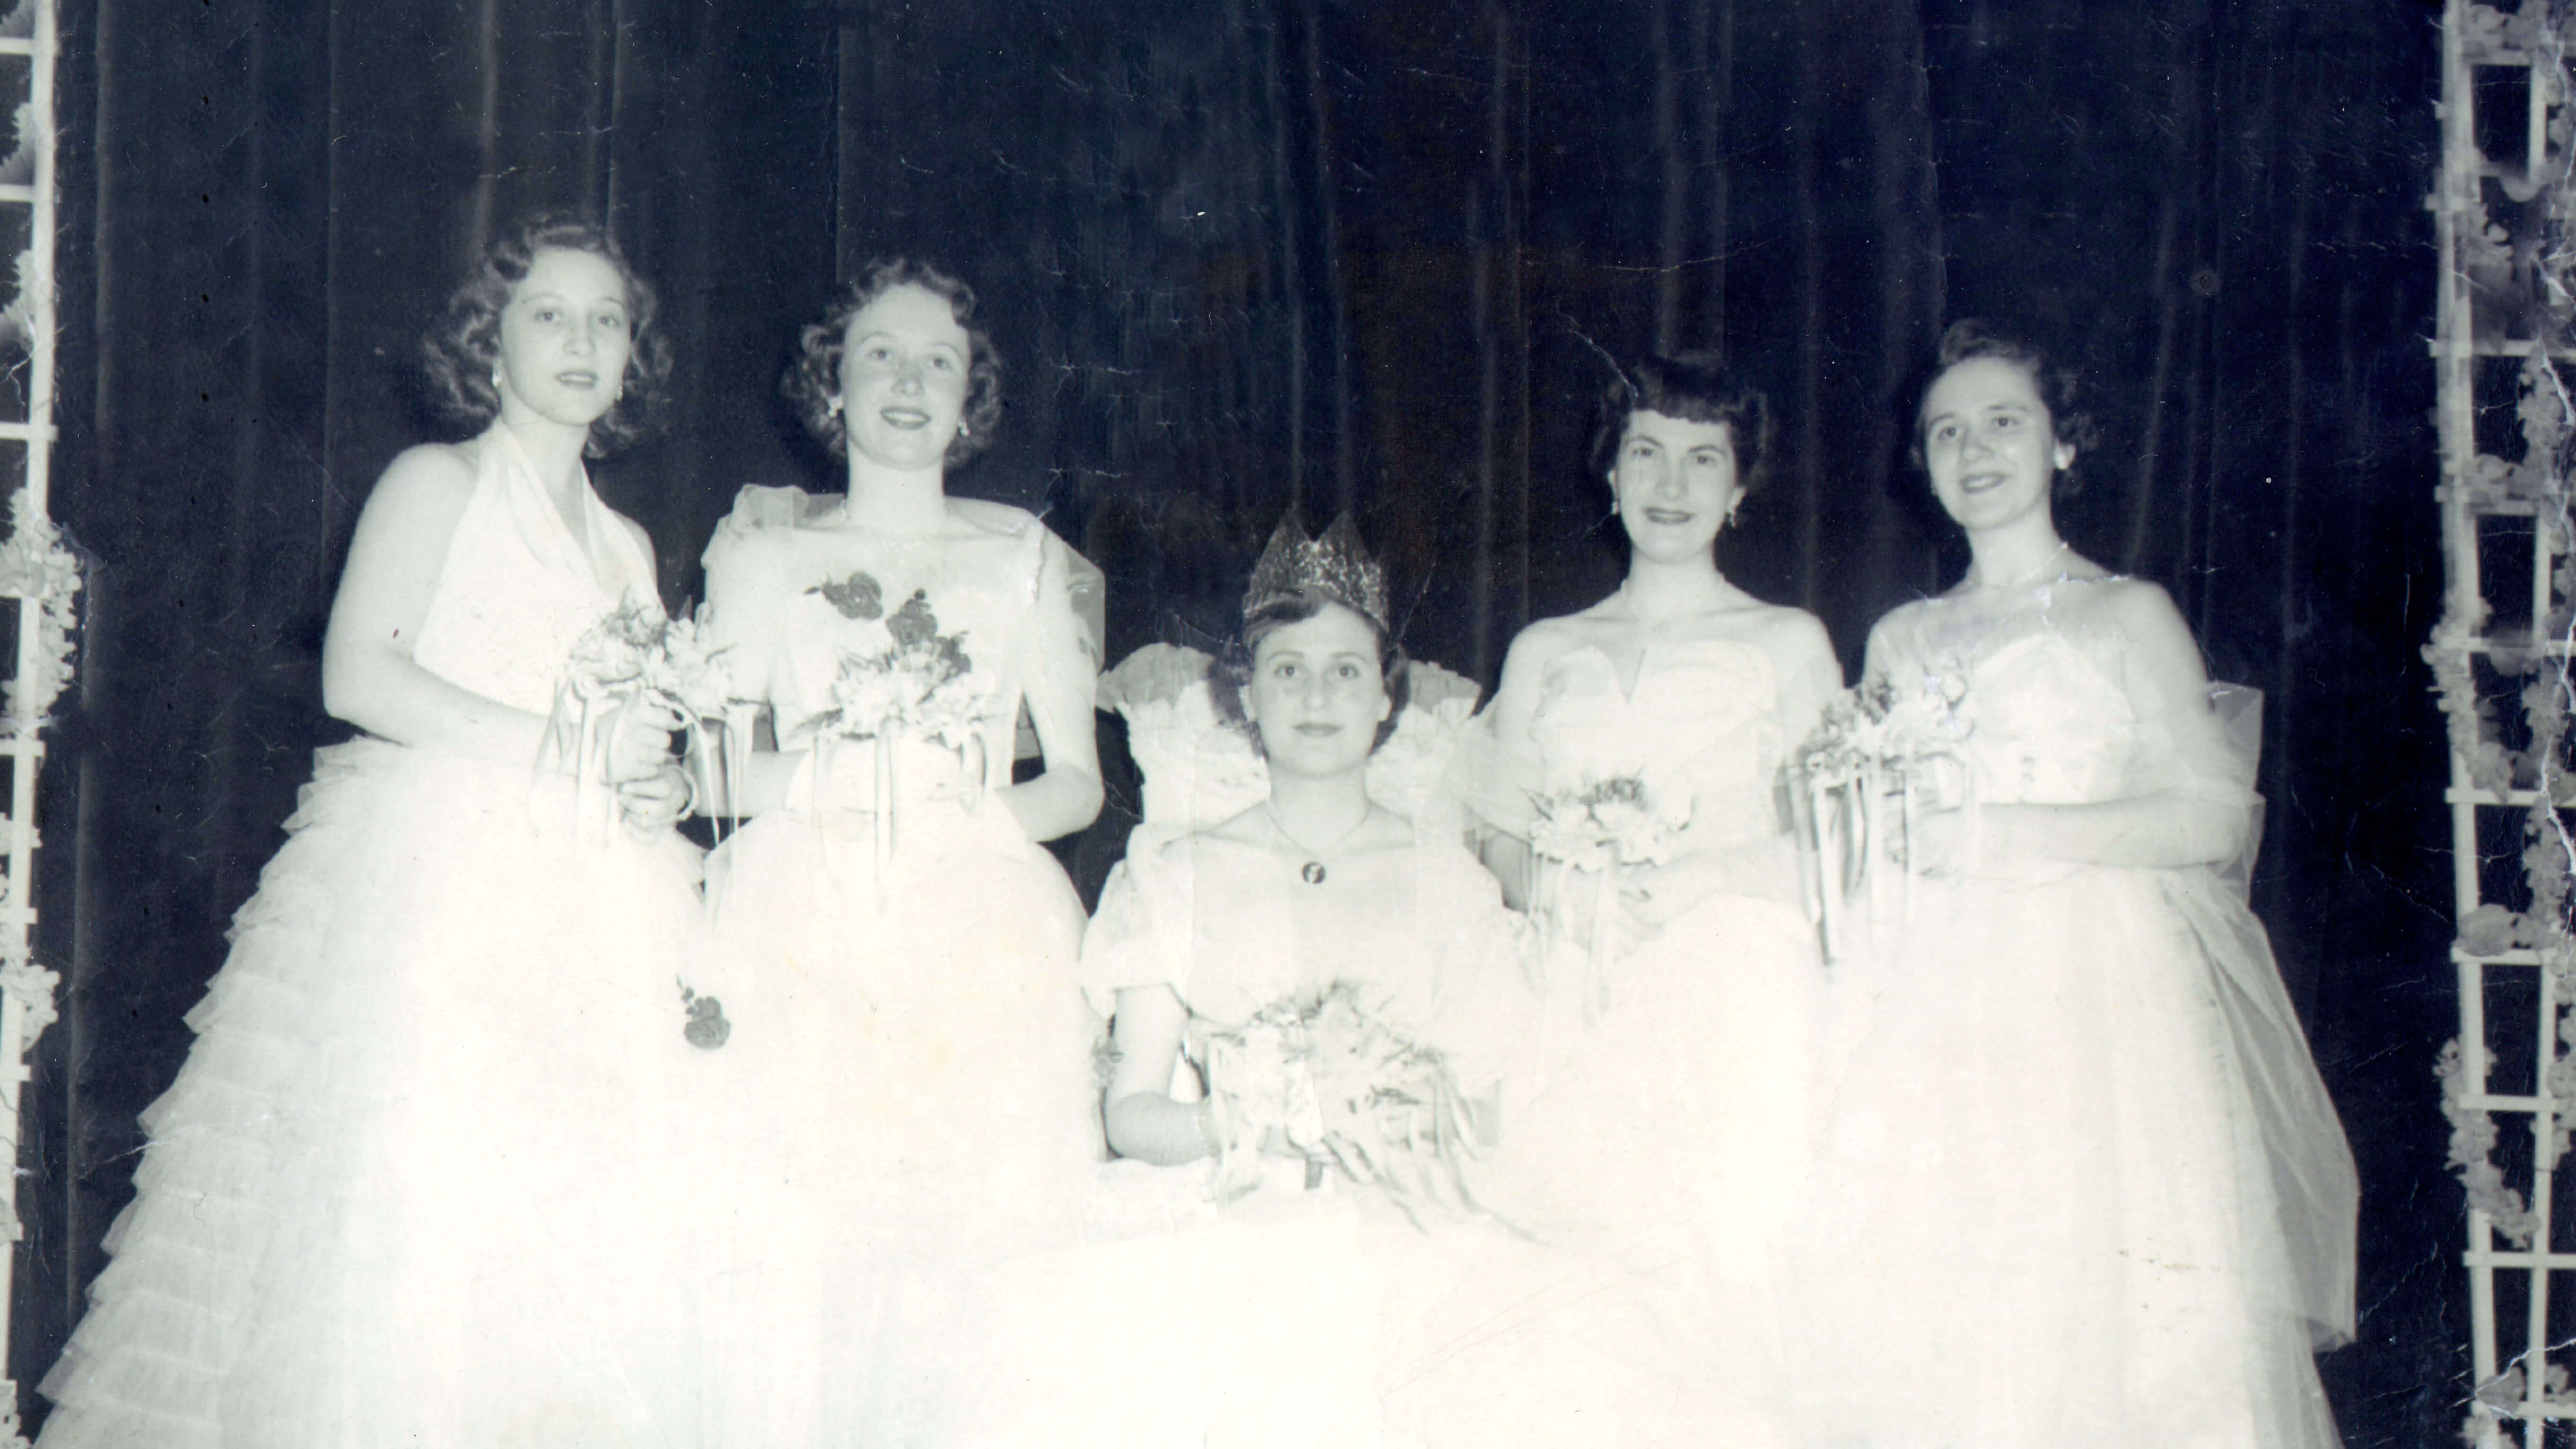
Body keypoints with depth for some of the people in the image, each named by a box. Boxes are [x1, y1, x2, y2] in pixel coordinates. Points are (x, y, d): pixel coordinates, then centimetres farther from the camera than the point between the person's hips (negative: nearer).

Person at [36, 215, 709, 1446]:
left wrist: (656, 785, 4)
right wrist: (558, 748, -12)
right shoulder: (437, 483, 4)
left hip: (586, 923, 5)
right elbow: (358, 675, -10)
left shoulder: (626, 545, 21)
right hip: (429, 895, -5)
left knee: (586, 1235, -4)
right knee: (404, 1216, -13)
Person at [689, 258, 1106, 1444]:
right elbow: (713, 767, 7)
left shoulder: (1024, 557, 16)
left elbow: (1078, 780, 13)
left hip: (980, 944, 1)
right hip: (803, 938, 0)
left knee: (966, 1248, -9)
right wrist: (812, 785, -10)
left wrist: (988, 813, -5)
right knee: (790, 1253, -10)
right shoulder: (762, 551, 15)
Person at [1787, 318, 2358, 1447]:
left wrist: (2017, 833, -10)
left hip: (2095, 985, -3)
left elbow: (2215, 817, -2)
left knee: (2092, 1298, -12)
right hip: (1931, 996, 3)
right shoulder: (1900, 640, 18)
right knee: (1911, 1311, -6)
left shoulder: (2129, 615, 6)